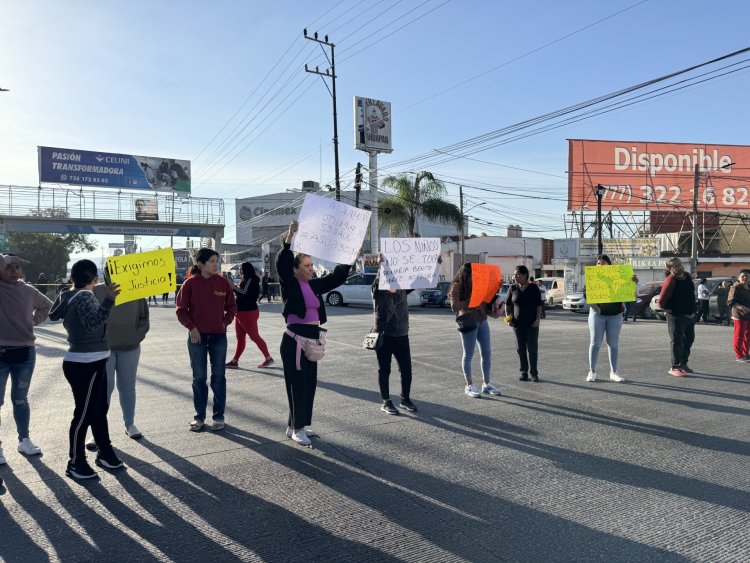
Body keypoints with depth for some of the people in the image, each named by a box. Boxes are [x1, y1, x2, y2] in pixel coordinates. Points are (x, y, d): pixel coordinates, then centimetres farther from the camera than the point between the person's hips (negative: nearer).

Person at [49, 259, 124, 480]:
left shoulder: (68, 296, 7)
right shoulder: (84, 297, -19)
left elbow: (53, 315, 25)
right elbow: (92, 324, -35)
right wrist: (108, 300, -44)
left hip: (91, 362, 10)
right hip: (85, 365, -10)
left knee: (99, 409, 17)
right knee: (84, 414, 0)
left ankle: (105, 453, 29)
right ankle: (76, 463, 12)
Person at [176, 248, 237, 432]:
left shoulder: (223, 282, -1)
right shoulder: (190, 283, -5)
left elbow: (231, 306, 9)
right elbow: (181, 310, 0)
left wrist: (225, 322, -2)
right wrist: (191, 327, -11)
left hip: (219, 336, 1)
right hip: (197, 337, -1)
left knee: (219, 377, 5)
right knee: (199, 377, 8)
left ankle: (218, 416, 16)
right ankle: (199, 416, 19)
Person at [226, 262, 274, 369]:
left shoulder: (251, 280, -13)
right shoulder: (245, 280, 15)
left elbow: (244, 293, -24)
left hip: (248, 313, -9)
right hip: (240, 313, 10)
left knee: (254, 336, -5)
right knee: (240, 338, 10)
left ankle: (268, 358, 4)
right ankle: (234, 361, 13)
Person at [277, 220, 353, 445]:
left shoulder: (315, 285, 10)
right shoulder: (290, 285, -8)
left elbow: (337, 277, 14)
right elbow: (281, 264, -25)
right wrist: (290, 238, -32)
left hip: (312, 340, 7)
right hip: (294, 340, -7)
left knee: (309, 385, 12)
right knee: (297, 385, -1)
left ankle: (296, 425, 25)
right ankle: (297, 429, 11)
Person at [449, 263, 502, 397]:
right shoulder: (457, 287, -5)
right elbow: (454, 306, -16)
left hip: (482, 321, 7)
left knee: (486, 352, 7)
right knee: (468, 354, 2)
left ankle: (486, 384, 18)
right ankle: (469, 385, 14)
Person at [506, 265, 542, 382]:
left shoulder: (534, 288, -1)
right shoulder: (512, 288, 4)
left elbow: (539, 305, 0)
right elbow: (507, 304, 12)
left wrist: (537, 319, -8)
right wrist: (508, 317, 1)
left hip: (532, 324, -2)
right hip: (517, 324, 2)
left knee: (532, 348, -1)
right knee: (521, 348, 5)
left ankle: (534, 373, 5)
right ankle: (524, 372, 14)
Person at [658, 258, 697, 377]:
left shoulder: (687, 276, 5)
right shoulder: (670, 281, -19)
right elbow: (661, 302, -20)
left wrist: (693, 310, 13)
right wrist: (672, 310, -7)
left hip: (690, 315, 8)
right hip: (676, 317, -8)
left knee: (689, 339, 17)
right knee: (677, 341, -5)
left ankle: (683, 363, 32)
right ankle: (675, 367, 2)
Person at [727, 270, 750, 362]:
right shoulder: (736, 287, -12)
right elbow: (730, 302, -16)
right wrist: (742, 308, -27)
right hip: (740, 315, -8)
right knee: (739, 335, -1)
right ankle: (739, 355, 8)